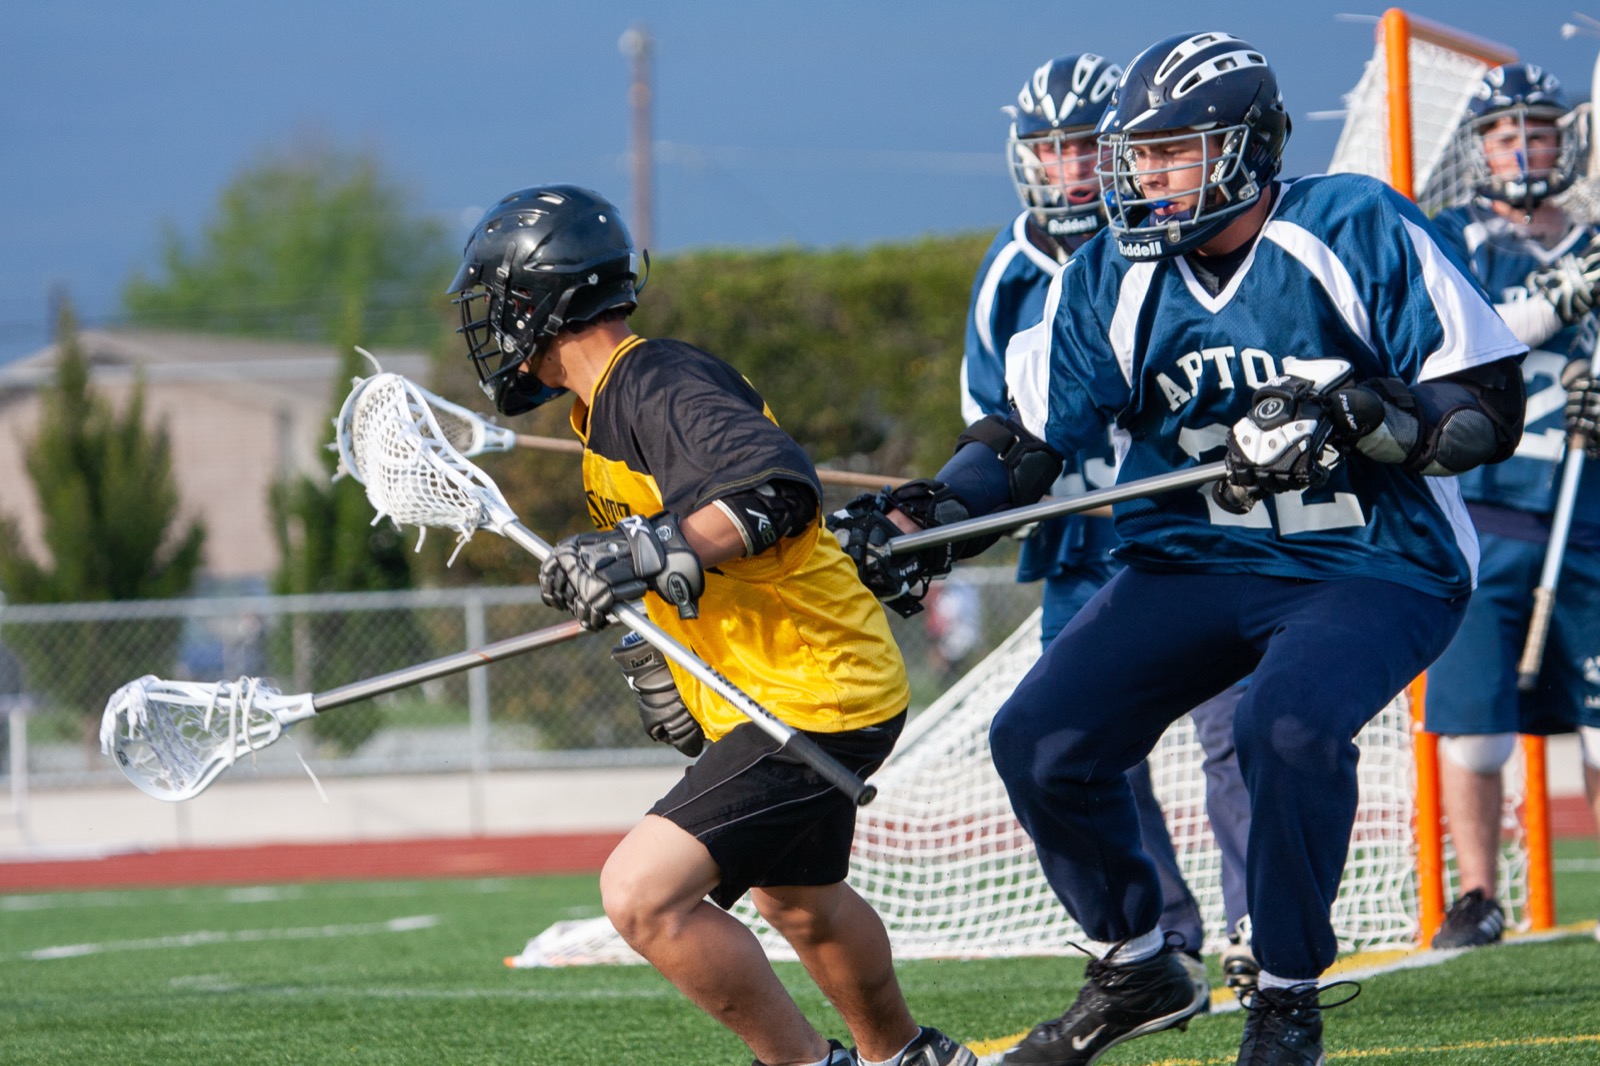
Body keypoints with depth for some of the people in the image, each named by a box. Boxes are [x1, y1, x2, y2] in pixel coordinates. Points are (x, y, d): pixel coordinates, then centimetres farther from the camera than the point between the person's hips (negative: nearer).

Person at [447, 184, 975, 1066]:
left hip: (815, 700, -11)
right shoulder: (611, 401, 10)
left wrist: (651, 553, -41)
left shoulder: (658, 390, -22)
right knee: (796, 903, 31)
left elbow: (777, 490, -36)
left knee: (642, 895, -20)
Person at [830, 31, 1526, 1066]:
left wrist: (1352, 417, -29)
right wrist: (935, 519, -12)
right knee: (1039, 738, -10)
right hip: (1195, 566, 5)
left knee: (1287, 721, -34)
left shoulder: (1362, 233, -13)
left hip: (1376, 569, -5)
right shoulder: (1112, 278, 1)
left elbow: (1491, 410, -13)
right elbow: (1028, 432, 6)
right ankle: (1137, 970, 13)